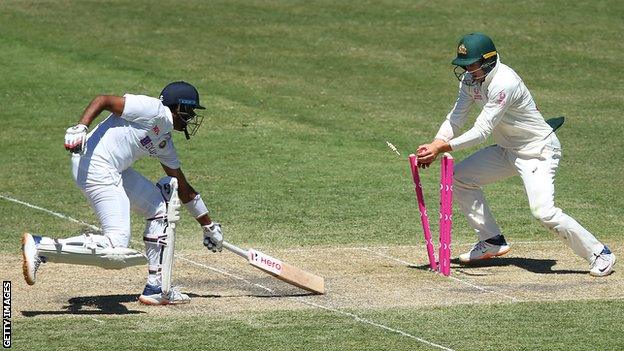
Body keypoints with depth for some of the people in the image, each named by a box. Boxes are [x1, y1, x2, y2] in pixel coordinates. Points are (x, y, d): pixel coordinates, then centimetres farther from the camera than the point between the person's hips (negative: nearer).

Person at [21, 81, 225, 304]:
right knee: (116, 248, -18)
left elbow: (183, 189, 33)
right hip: (95, 166, -11)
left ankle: (156, 287, 22)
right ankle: (38, 246, -17)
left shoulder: (165, 142, 23)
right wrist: (80, 128, -27)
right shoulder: (155, 110, -6)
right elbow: (103, 100, -12)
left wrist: (209, 226, 39)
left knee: (161, 206, 21)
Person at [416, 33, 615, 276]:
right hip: (508, 150, 9)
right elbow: (455, 119, -4)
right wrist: (434, 146, -21)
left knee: (542, 210, -24)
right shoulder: (471, 79, -3)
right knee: (459, 176, 6)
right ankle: (492, 242, 16)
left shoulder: (503, 83, -30)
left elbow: (481, 132, -31)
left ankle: (599, 254, -9)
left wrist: (441, 148, -35)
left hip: (539, 150, -9)